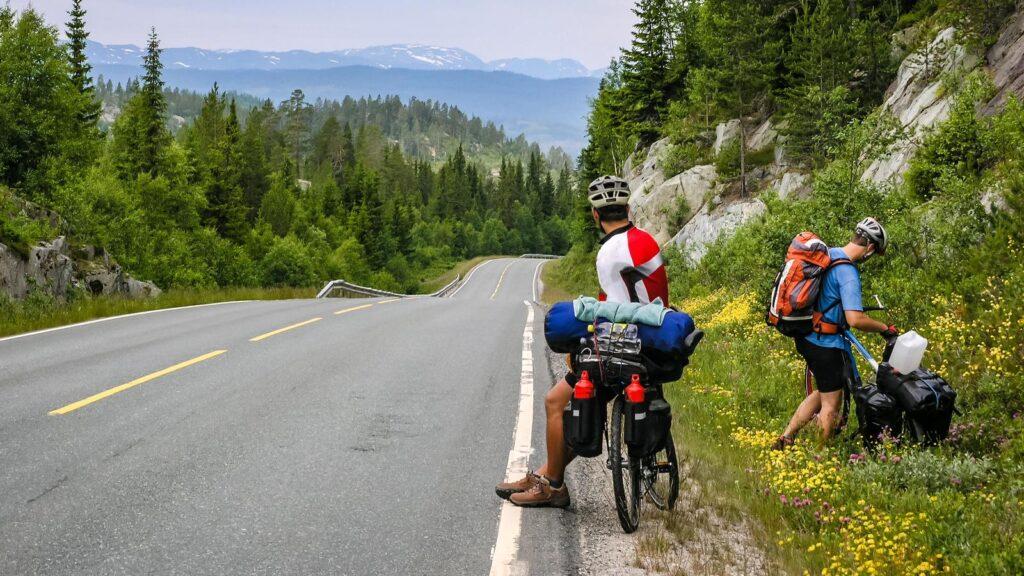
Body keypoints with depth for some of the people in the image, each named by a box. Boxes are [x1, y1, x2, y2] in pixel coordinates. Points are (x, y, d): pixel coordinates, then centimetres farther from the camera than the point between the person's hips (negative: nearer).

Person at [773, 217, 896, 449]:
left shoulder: (826, 254, 4)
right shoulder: (847, 271, -23)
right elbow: (855, 319, -29)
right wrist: (885, 329, -14)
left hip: (805, 337, 9)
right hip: (826, 343, -9)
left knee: (823, 393, 25)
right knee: (831, 404, 6)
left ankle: (786, 438, 23)